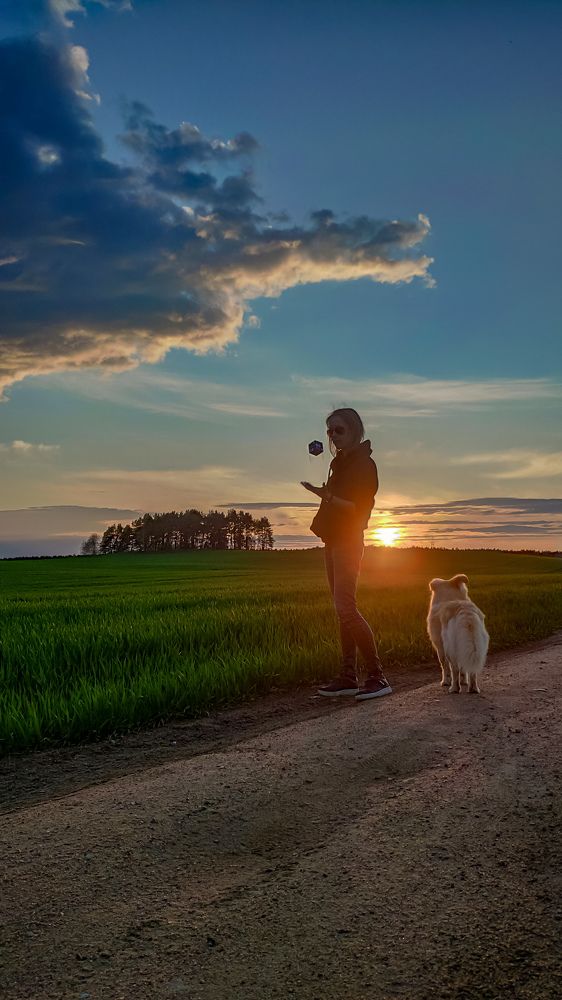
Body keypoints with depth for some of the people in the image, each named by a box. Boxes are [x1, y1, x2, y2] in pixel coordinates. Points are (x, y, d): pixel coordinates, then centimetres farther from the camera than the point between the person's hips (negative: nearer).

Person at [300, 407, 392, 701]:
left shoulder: (363, 464, -11)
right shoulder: (341, 462, 15)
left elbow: (359, 509, -19)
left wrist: (327, 496, -29)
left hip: (347, 541, -9)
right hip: (334, 541, 9)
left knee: (346, 608, -15)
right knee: (343, 610, 7)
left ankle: (377, 677, -12)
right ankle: (348, 677, 9)